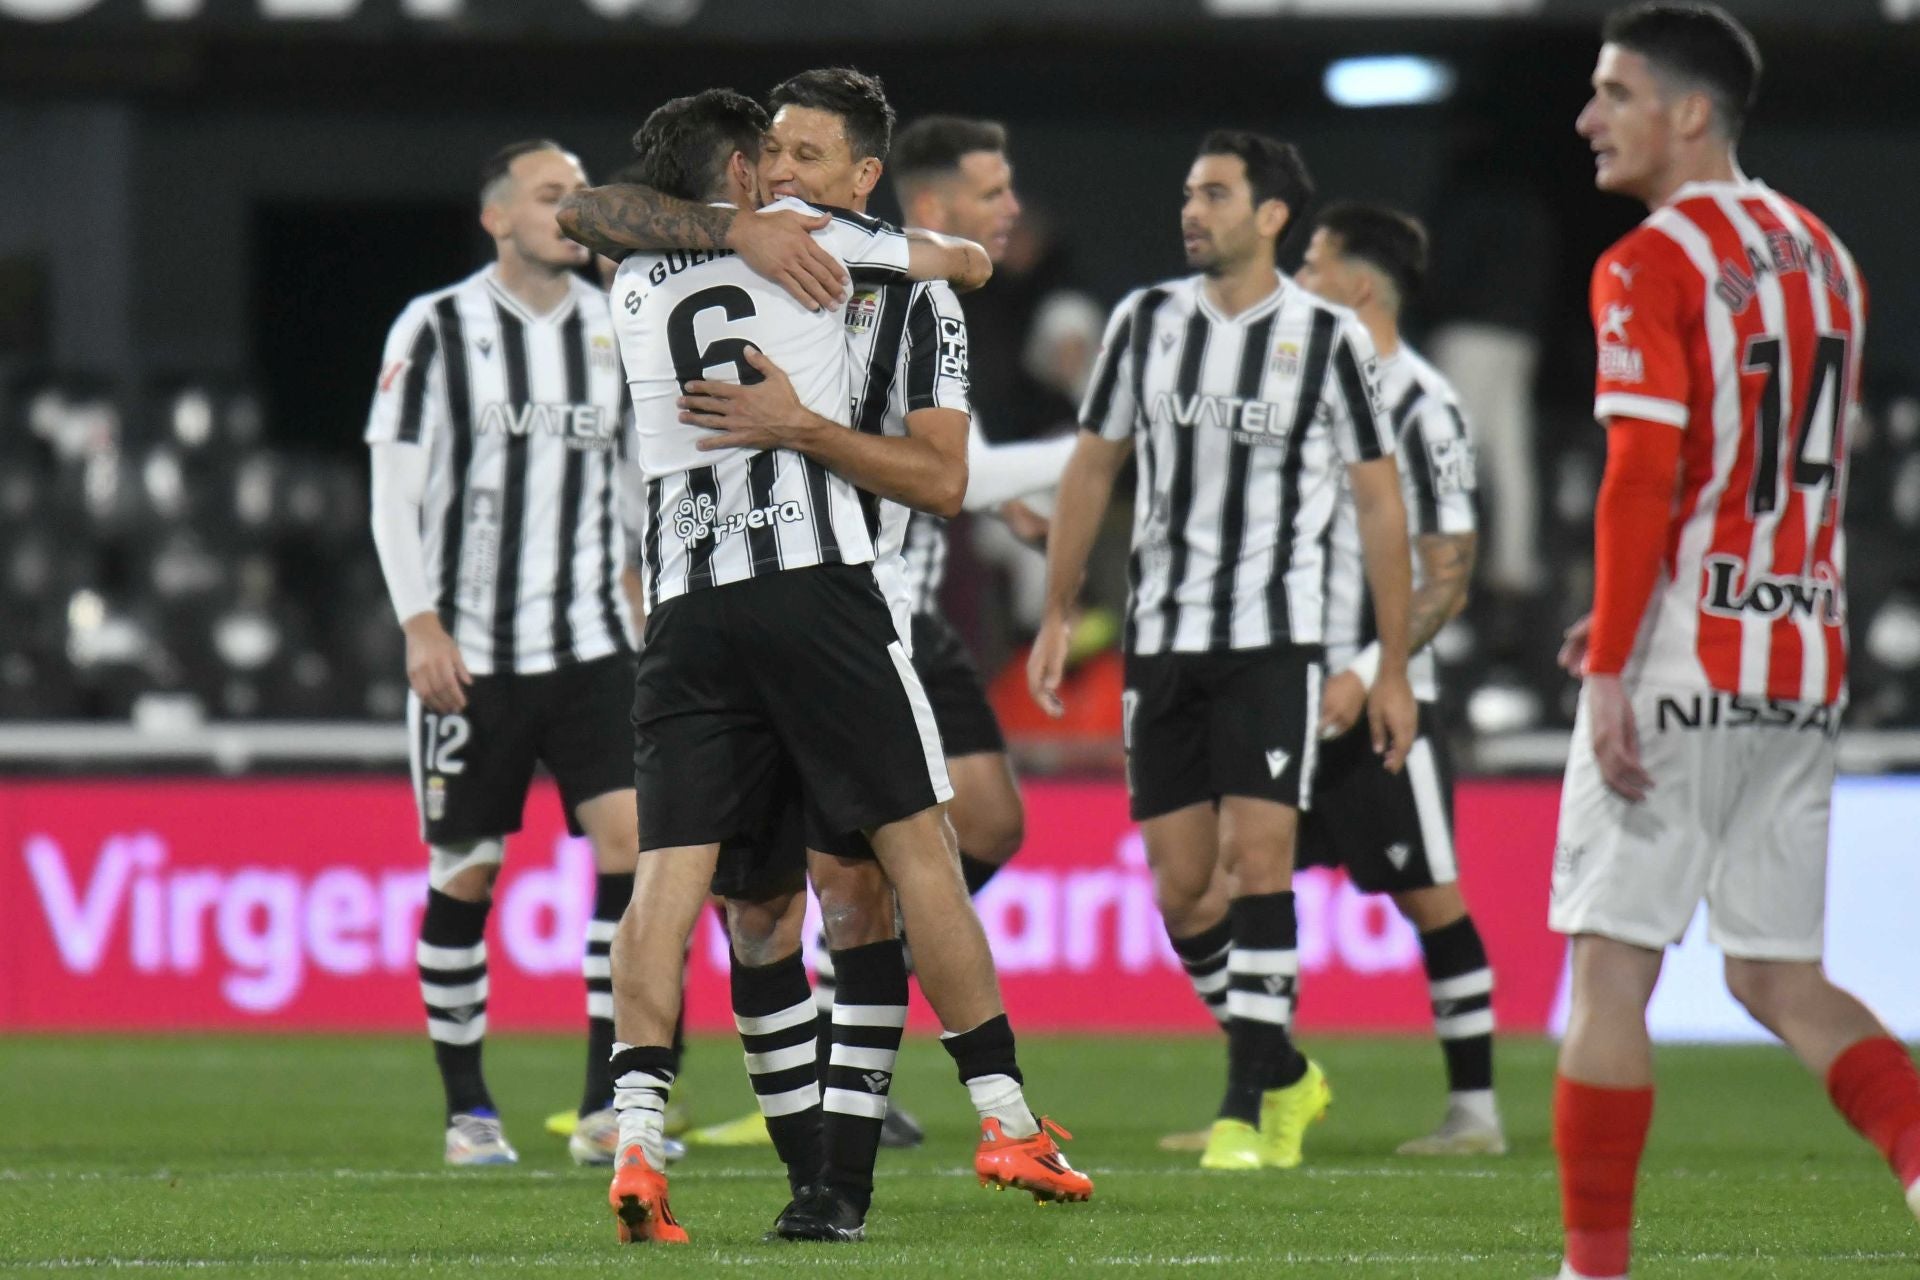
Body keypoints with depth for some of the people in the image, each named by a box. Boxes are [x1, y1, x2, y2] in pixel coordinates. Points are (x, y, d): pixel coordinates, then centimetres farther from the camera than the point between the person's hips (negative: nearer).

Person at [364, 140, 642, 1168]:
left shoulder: (614, 331, 9)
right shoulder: (438, 329, -3)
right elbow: (394, 494, -4)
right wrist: (422, 625, -13)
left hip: (592, 646, 3)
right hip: (470, 653, -3)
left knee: (632, 839, -12)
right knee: (466, 873, 3)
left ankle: (606, 1108, -11)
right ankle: (466, 1110, 17)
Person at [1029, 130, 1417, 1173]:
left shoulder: (1327, 338, -3)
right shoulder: (1147, 321, 6)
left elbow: (1378, 503, 1)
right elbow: (1092, 469, 14)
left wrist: (1393, 668, -1)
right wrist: (1057, 617, 10)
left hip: (1276, 637, -4)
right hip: (1162, 637, 4)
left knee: (1258, 858, -14)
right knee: (1179, 887, 2)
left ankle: (1245, 1112, -11)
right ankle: (1284, 1076, 22)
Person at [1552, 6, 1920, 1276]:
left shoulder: (1650, 266, -9)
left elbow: (1644, 479, -17)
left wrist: (1613, 666, -17)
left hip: (1681, 666, -7)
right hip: (1807, 667, 7)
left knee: (1611, 968, 0)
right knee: (1780, 979, 10)